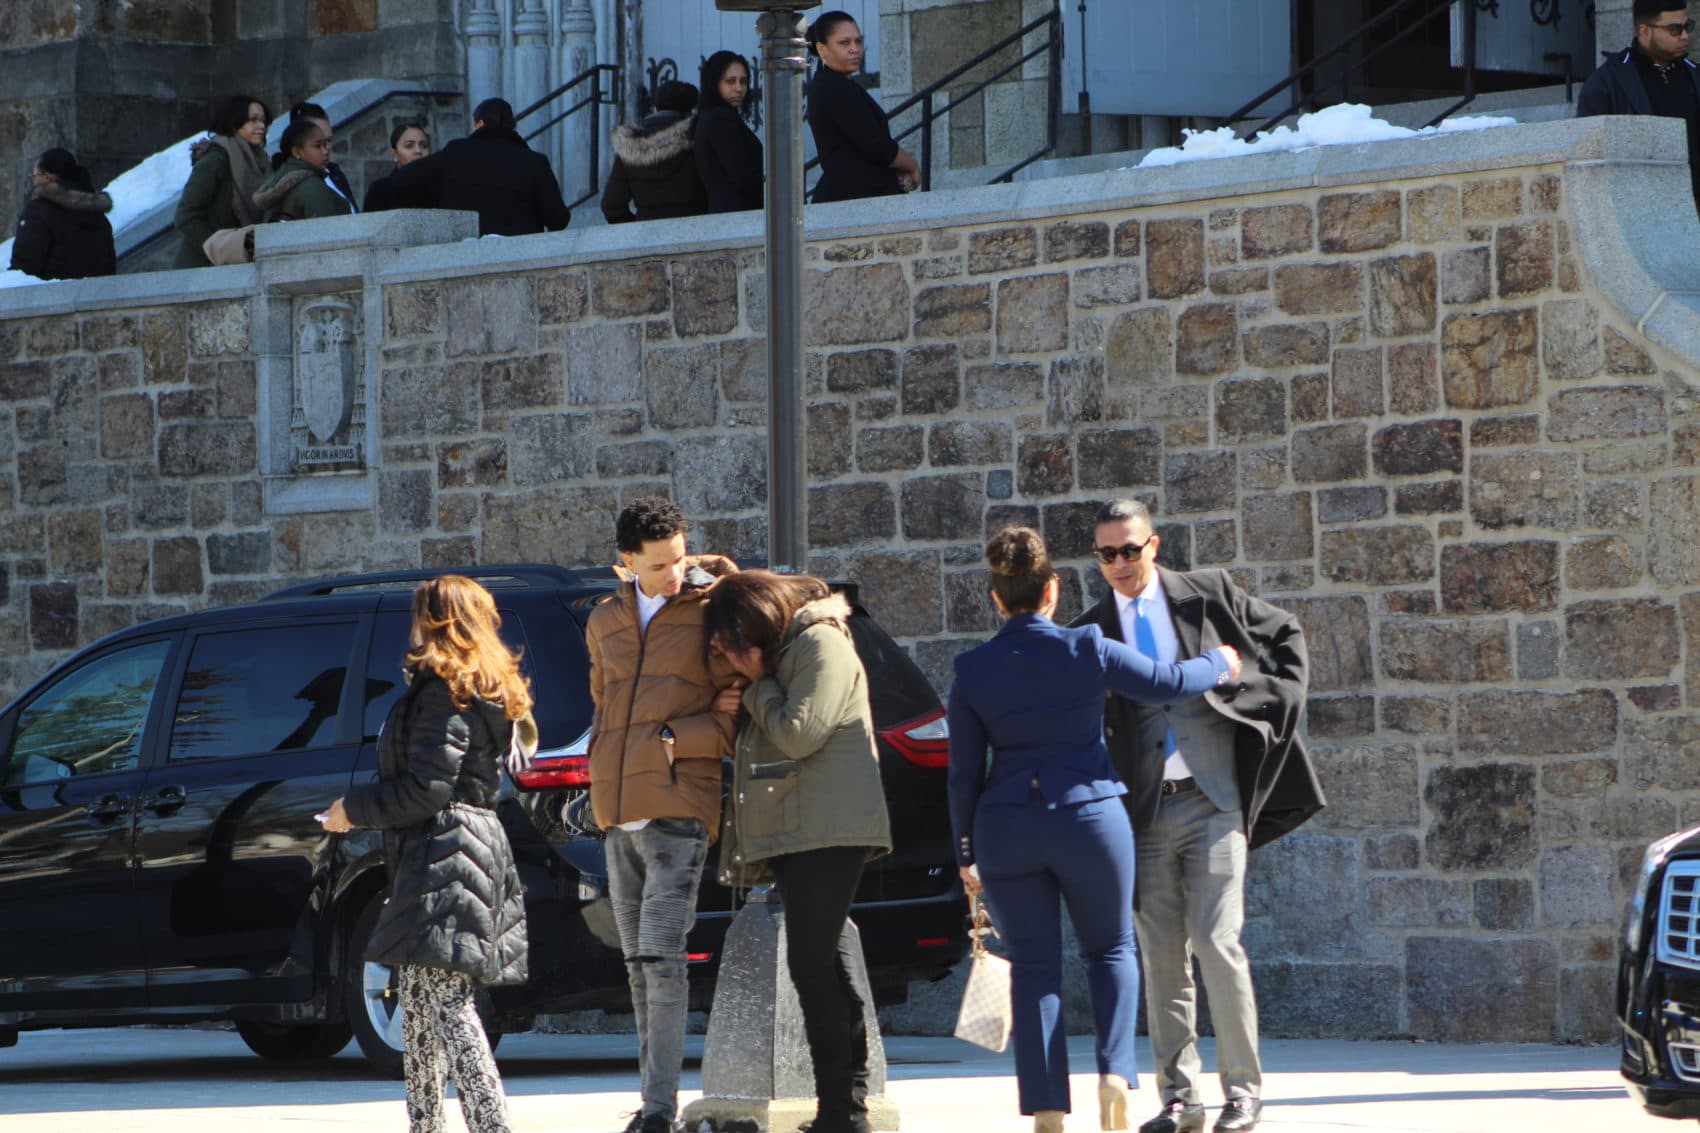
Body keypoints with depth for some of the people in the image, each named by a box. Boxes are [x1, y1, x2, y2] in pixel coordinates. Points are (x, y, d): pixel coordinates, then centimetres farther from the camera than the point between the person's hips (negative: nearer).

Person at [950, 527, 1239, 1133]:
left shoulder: (972, 670, -3)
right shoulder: (1087, 650, -8)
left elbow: (964, 771, 2)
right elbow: (1166, 684, 3)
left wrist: (965, 851, 12)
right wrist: (1219, 665, 23)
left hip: (1006, 830, 1)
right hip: (1089, 815, -1)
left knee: (1033, 966, 7)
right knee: (1110, 950, 16)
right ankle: (1114, 1069, -6)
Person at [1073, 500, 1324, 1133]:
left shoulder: (1206, 595, 5)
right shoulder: (1090, 634, 8)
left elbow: (1284, 633, 18)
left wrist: (1275, 699, 5)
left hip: (1213, 801, -2)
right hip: (1144, 813, 2)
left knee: (1216, 943, -12)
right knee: (1161, 957, 2)